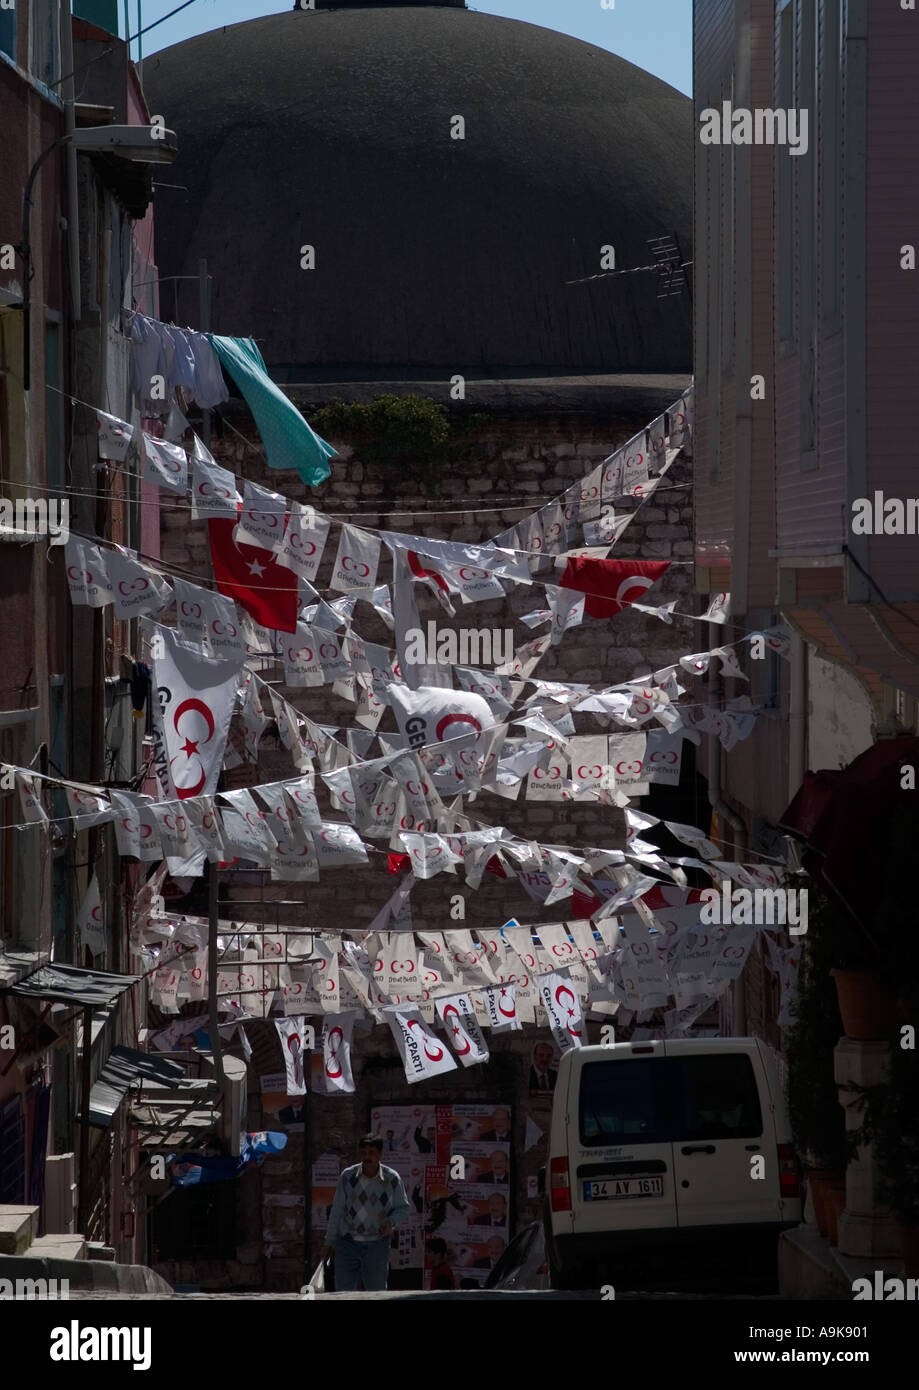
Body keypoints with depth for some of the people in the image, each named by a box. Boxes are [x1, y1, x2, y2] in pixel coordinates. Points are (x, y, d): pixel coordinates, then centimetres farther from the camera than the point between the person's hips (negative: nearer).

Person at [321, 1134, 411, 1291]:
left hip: (377, 1245, 0)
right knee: (343, 1292, -2)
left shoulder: (392, 1179, -5)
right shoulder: (348, 1176, -3)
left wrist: (391, 1221, -15)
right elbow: (337, 1210, 5)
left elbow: (403, 1208, 6)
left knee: (375, 1294, 4)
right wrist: (329, 1242, 10)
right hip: (348, 1242, 0)